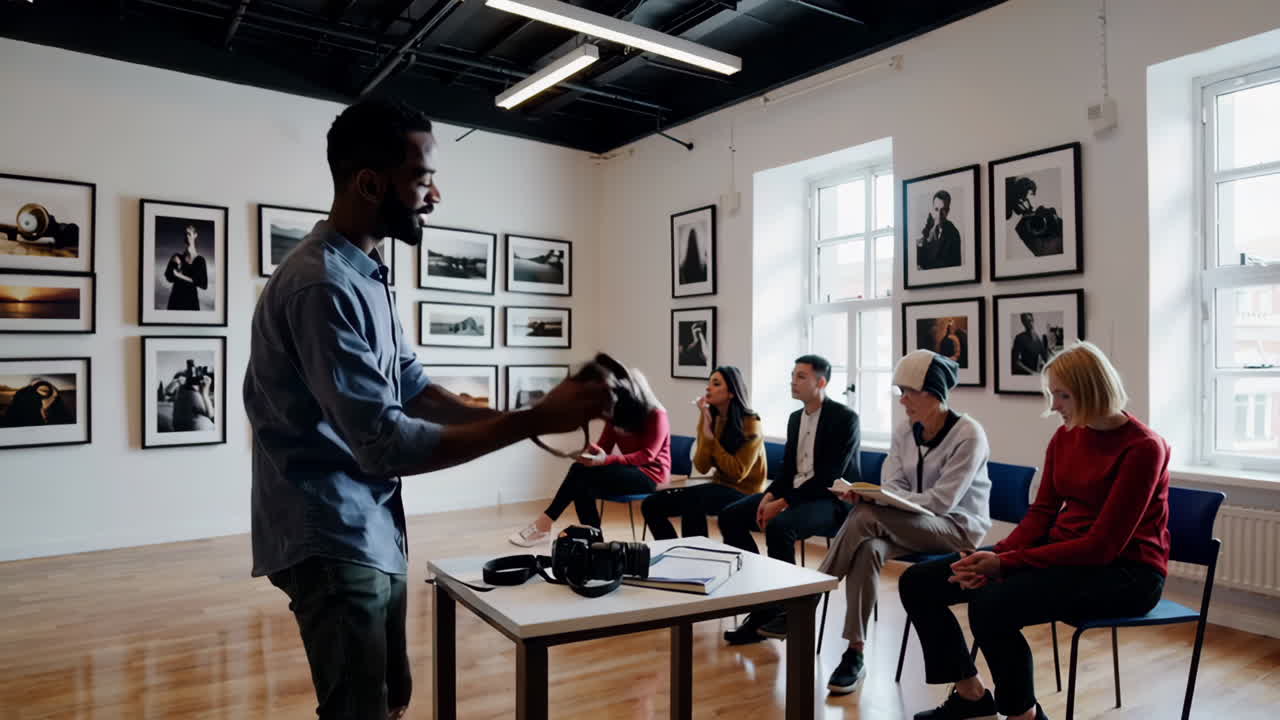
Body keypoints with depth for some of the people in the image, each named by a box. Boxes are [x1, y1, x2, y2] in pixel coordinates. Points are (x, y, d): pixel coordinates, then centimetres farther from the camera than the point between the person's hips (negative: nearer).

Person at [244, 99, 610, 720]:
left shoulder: (364, 273, 9)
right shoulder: (322, 284, -24)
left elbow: (414, 389, 10)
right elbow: (385, 445, -27)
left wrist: (520, 419, -2)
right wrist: (533, 421, -25)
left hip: (373, 531, 10)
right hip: (332, 542, -10)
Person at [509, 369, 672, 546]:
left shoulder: (656, 415, -11)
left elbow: (647, 456, -20)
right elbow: (603, 446, 7)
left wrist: (606, 460, -32)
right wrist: (591, 452, -20)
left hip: (650, 474, -7)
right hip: (628, 471, 7)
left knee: (580, 470, -25)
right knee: (583, 486, -26)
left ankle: (544, 524, -20)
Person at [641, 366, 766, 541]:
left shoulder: (750, 424, -12)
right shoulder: (711, 419, 4)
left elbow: (737, 473, -18)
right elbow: (702, 467, -5)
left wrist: (711, 437, -17)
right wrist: (705, 427, -15)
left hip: (743, 492, -7)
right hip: (719, 486, 7)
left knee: (691, 500, -35)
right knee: (651, 504, -7)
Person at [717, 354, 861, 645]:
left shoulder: (845, 418, -12)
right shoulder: (795, 418, 12)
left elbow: (829, 477, -19)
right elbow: (787, 467, 13)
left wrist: (783, 503, -23)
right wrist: (770, 495, -7)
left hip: (832, 501, -8)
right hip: (793, 494, 8)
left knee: (779, 526, -35)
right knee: (730, 516, -8)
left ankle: (786, 609, -14)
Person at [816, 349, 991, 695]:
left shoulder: (968, 434, -15)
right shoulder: (904, 431, 4)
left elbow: (942, 501, -21)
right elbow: (893, 488, 0)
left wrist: (872, 499, -26)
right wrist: (865, 494, -24)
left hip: (959, 528, -5)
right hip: (912, 525, 6)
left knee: (867, 517, -31)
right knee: (868, 548, -30)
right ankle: (854, 653, -24)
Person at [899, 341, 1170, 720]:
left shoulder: (1142, 447, -17)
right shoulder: (1065, 435, 5)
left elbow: (1103, 545, -22)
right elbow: (1041, 513, 6)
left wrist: (1005, 563, -25)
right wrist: (995, 555, -14)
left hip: (1123, 571, -7)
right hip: (1059, 552, 8)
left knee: (991, 603, -35)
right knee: (918, 581, -5)